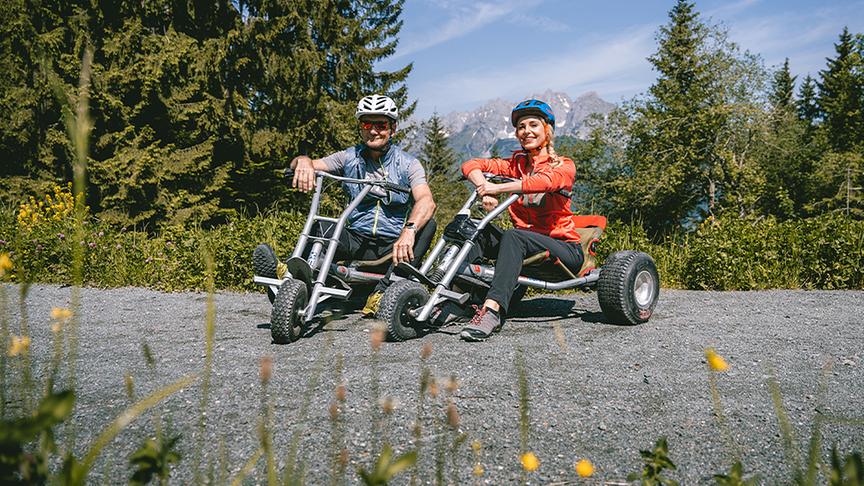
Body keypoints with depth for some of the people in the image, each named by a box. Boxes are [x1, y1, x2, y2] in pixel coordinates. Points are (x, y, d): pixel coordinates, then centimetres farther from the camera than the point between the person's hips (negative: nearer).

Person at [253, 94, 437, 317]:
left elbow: (426, 201, -20)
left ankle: (382, 294, -42)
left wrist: (409, 230, -41)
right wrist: (304, 161, -28)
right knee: (321, 226, -22)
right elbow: (297, 165, -2)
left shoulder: (408, 164, -1)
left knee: (427, 224, -29)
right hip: (357, 240, 2)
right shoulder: (350, 157, 6)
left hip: (393, 246, -2)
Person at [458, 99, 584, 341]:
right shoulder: (516, 164, 13)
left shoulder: (564, 166, -1)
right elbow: (471, 165, 0)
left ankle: (492, 309, -47)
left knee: (513, 236, -34)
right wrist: (485, 190, -20)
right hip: (524, 246, 5)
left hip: (564, 247, -5)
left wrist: (499, 188, -31)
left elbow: (546, 181, -26)